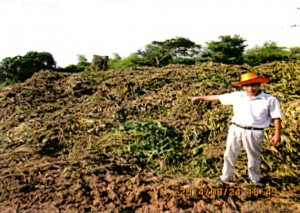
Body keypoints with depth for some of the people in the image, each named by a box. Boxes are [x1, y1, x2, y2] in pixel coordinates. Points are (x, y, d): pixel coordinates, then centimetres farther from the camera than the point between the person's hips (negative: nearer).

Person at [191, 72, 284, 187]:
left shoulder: (270, 100, -6)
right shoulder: (237, 96, 2)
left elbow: (276, 118, -4)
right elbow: (218, 97, 9)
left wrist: (277, 135, -10)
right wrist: (201, 97, 15)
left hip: (254, 133, -3)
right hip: (235, 130, 3)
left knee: (254, 157, 12)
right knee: (230, 154, 12)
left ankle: (255, 180, 34)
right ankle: (226, 177, 29)